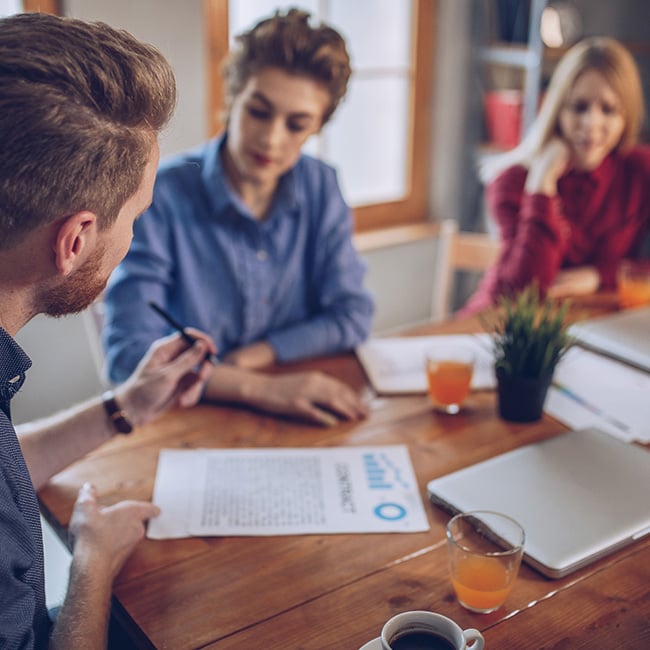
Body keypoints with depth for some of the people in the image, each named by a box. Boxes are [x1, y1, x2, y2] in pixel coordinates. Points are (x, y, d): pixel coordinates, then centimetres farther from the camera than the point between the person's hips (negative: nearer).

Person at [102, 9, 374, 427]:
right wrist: (257, 388, -31)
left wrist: (249, 357, -10)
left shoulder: (321, 188, 1)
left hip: (298, 421, 3)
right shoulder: (162, 197, -13)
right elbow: (130, 356, -19)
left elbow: (352, 317, 2)